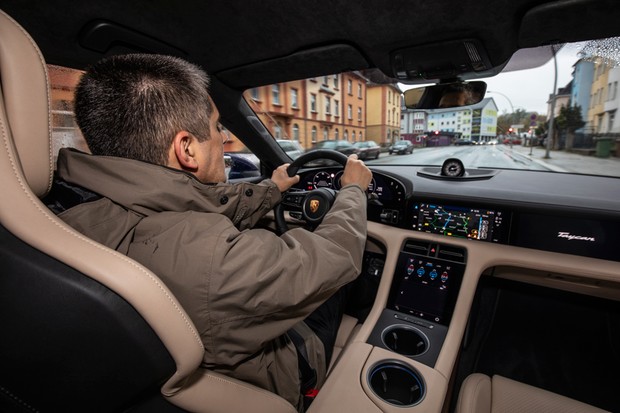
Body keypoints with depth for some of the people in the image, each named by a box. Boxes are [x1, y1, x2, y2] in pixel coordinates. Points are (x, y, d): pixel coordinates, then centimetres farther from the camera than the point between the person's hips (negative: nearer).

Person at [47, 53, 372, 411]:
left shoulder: (87, 207, -19)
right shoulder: (206, 256, -45)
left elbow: (213, 208, -5)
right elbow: (338, 254, -30)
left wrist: (272, 189, 10)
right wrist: (353, 189, -9)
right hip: (267, 382, -5)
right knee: (334, 273, 10)